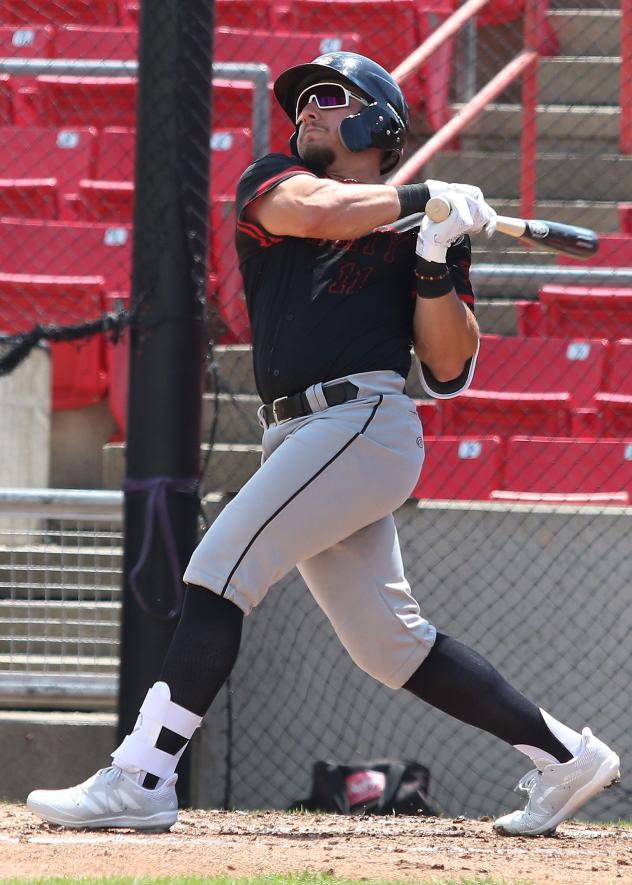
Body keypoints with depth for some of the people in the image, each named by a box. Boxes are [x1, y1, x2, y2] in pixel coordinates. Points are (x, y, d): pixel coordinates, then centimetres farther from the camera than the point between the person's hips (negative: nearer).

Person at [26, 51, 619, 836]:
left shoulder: (422, 225, 7)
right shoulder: (269, 183, 17)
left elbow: (449, 370, 1)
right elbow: (313, 212, -9)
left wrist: (437, 263, -12)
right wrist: (421, 197, -4)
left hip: (365, 424, -6)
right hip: (298, 439, 6)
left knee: (217, 571, -18)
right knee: (388, 645, 9)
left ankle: (141, 779, -21)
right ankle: (563, 756, 19)